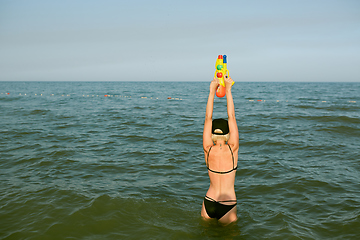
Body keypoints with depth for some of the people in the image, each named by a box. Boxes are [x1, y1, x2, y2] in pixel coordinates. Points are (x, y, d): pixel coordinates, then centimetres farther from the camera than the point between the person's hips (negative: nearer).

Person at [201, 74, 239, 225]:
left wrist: (212, 91, -5)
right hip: (228, 206, -2)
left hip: (208, 204, 2)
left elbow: (208, 118, -7)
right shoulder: (232, 149, -14)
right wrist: (228, 90, -6)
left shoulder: (208, 150, -10)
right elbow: (231, 117, -10)